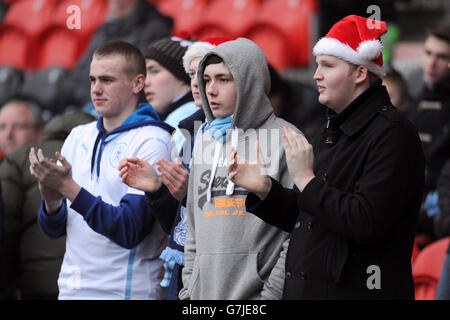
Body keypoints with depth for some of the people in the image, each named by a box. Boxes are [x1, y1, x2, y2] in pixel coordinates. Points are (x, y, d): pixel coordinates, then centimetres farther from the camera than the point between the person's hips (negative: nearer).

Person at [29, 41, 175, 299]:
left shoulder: (153, 141, -9)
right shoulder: (79, 136, 9)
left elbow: (130, 231, -18)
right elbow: (54, 230, 9)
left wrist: (69, 187, -22)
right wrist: (52, 200, -12)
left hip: (127, 290, -5)